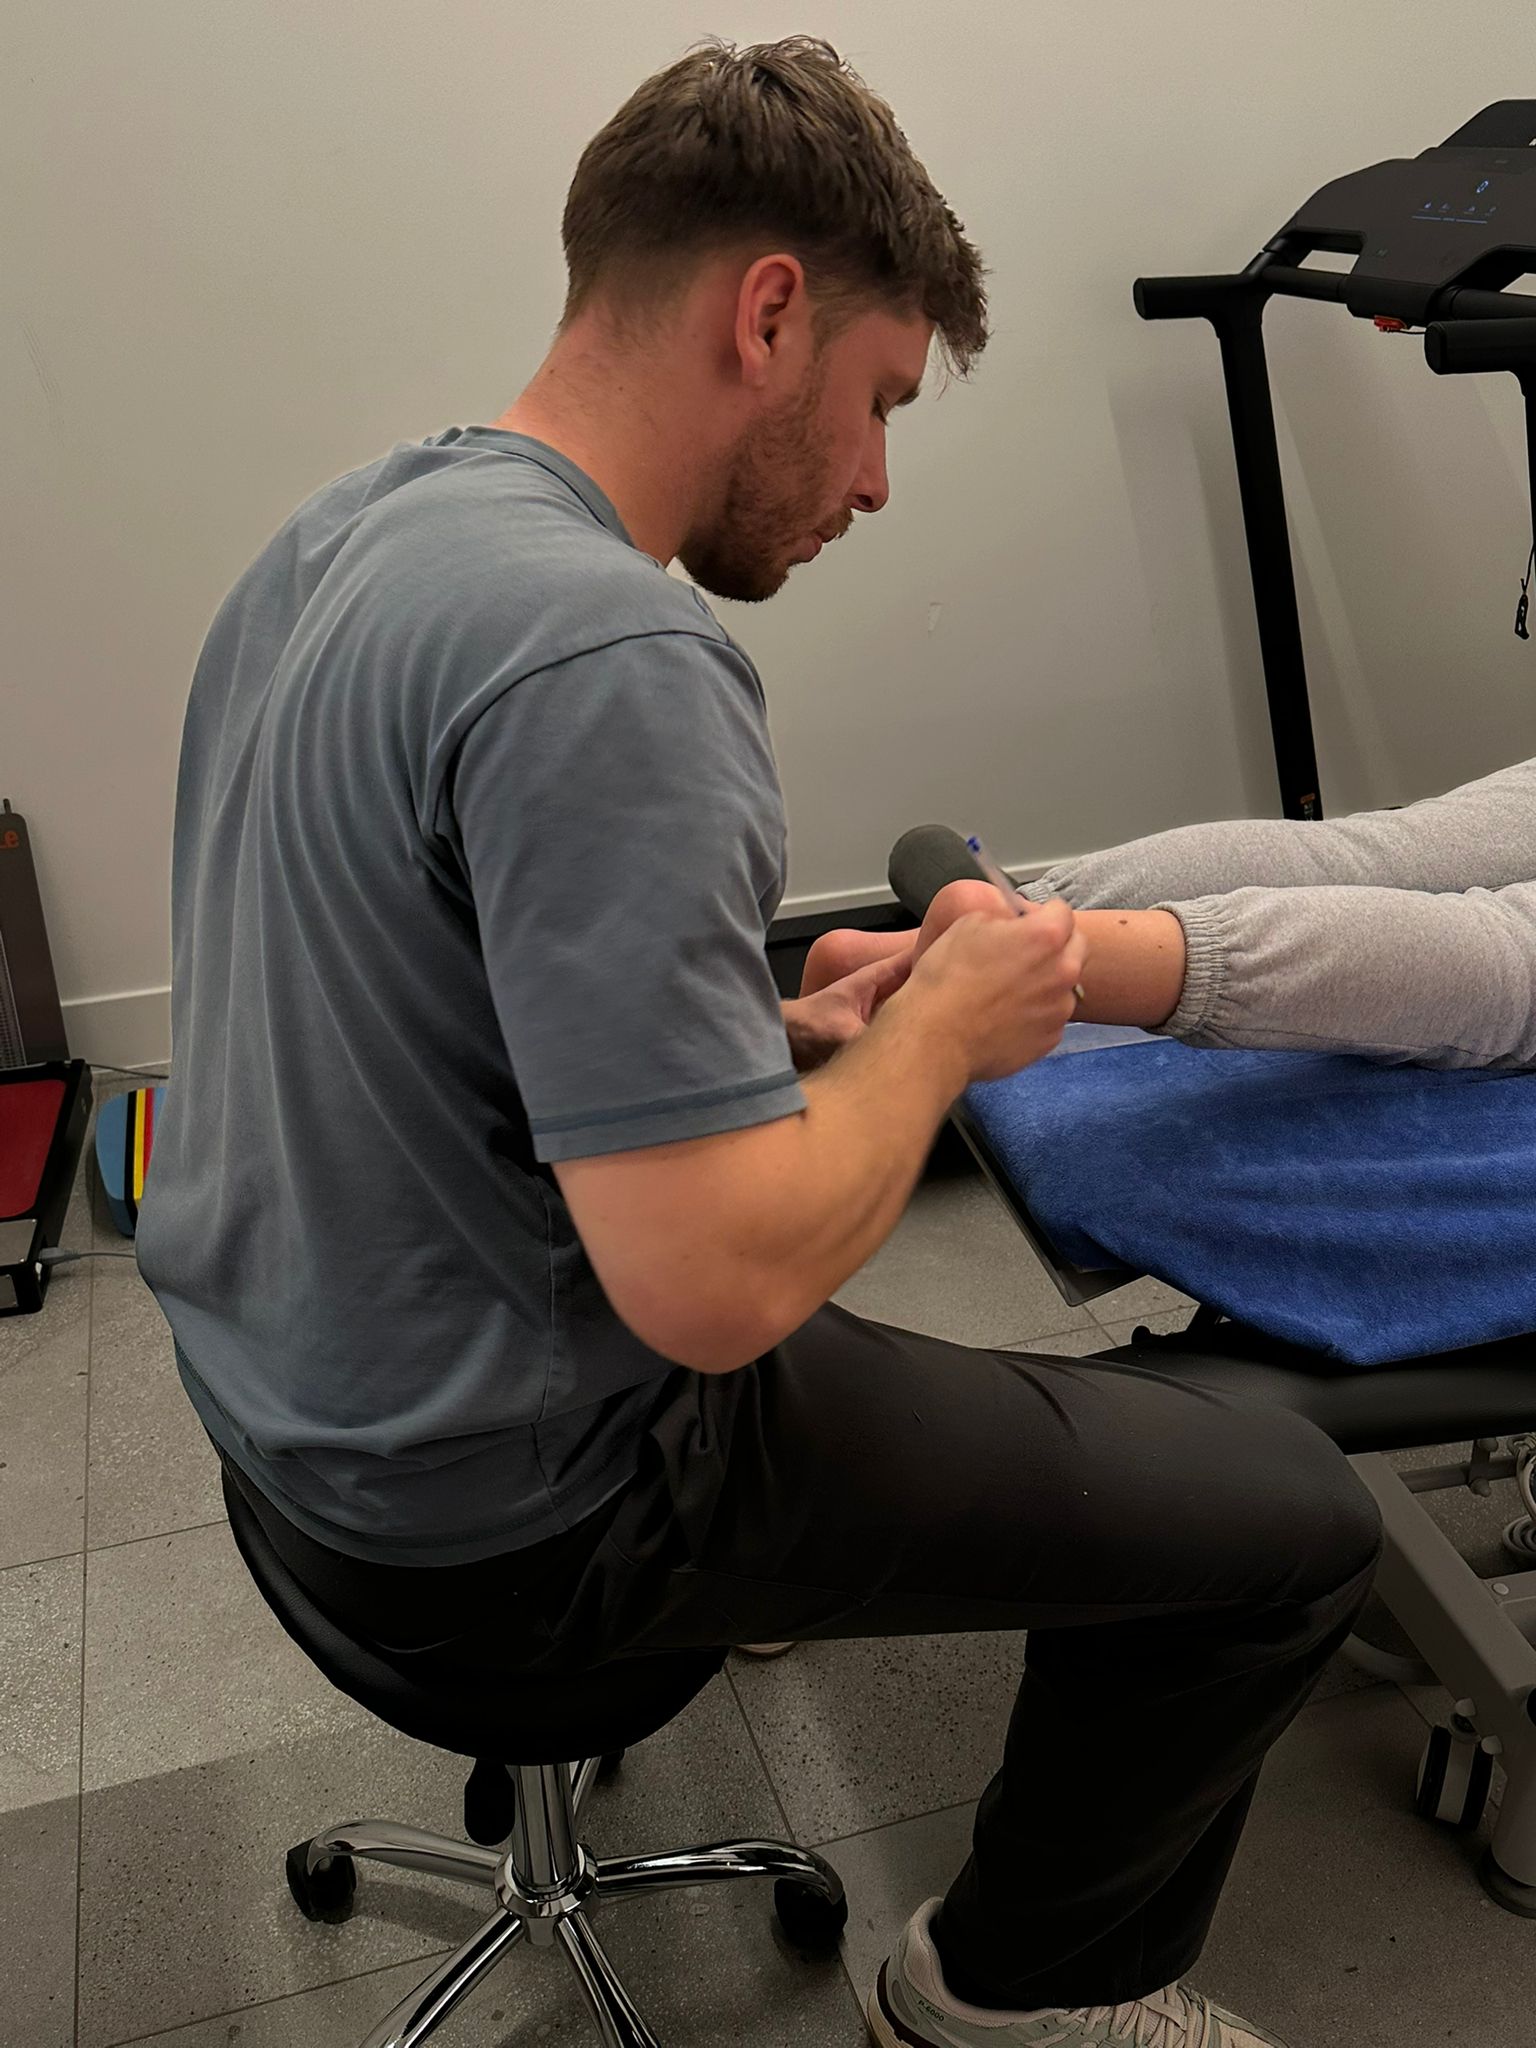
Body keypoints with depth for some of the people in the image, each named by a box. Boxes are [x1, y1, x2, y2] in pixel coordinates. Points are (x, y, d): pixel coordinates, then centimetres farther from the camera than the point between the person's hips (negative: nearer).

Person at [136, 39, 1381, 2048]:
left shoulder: (340, 536, 2)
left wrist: (774, 1029, 5)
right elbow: (714, 1285, -30)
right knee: (1292, 1517, -2)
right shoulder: (610, 655, -28)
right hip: (508, 1509, -9)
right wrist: (940, 1032, -12)